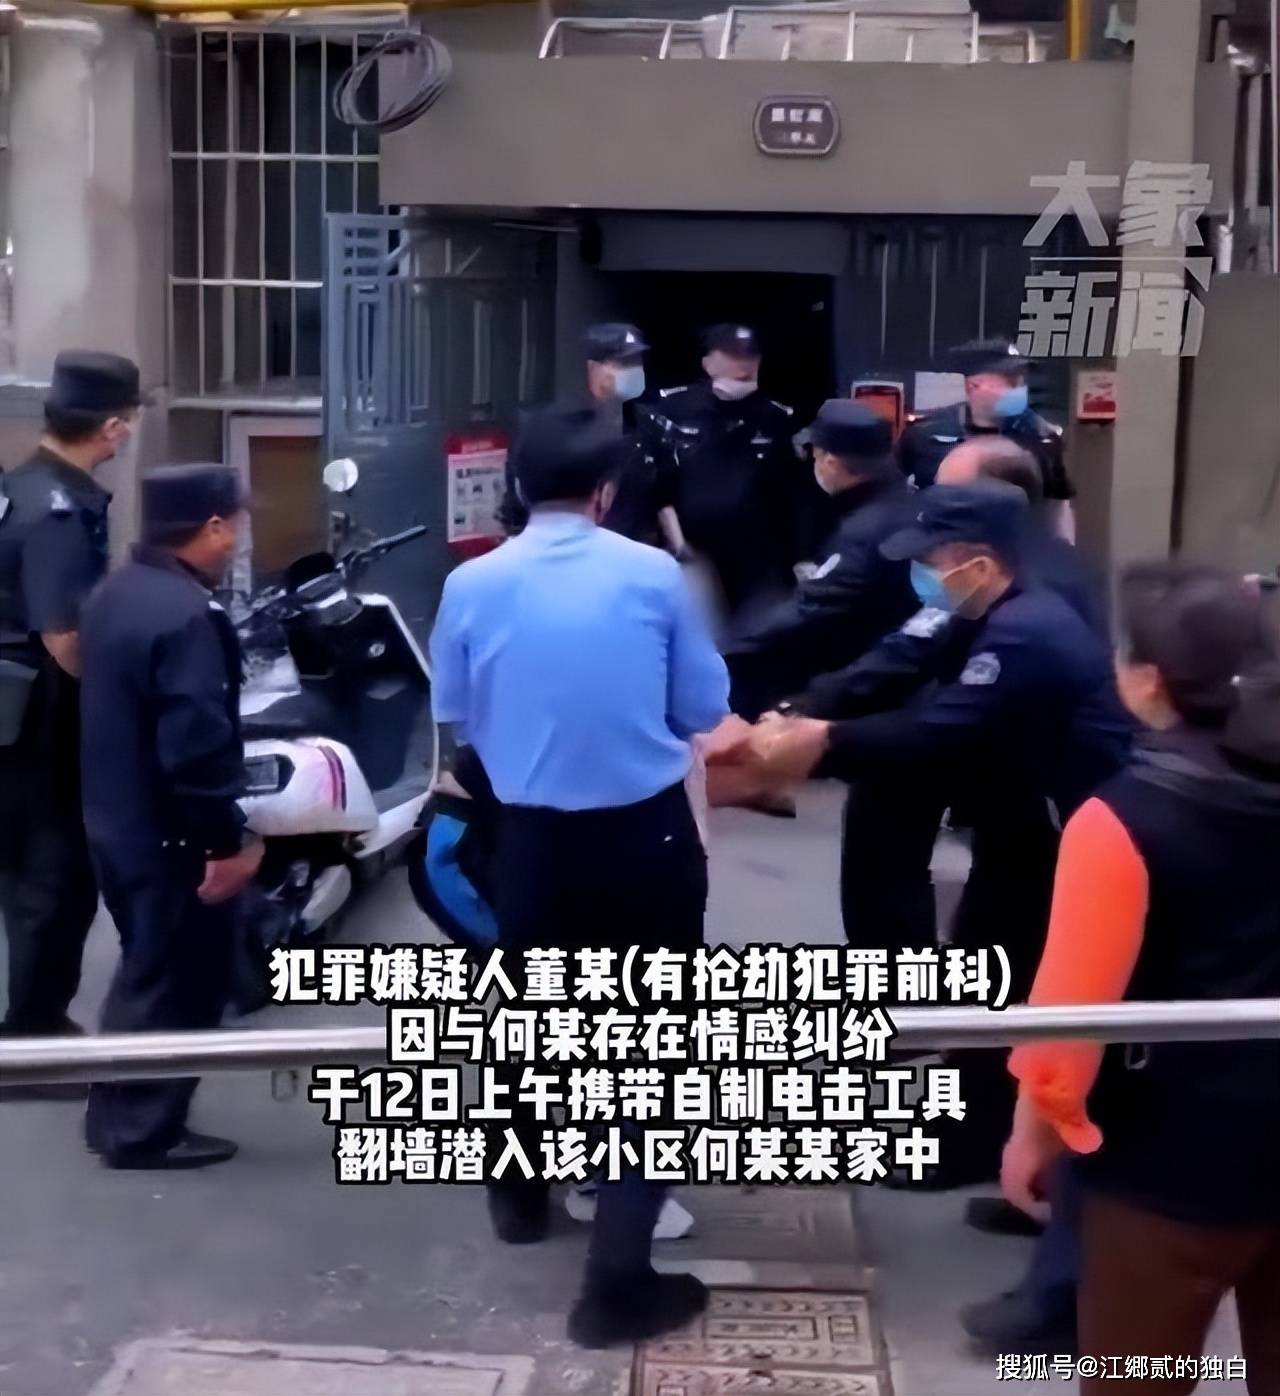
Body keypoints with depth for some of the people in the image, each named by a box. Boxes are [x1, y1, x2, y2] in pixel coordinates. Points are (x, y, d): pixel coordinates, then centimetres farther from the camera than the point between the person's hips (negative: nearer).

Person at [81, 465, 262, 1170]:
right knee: (178, 982, 6)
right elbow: (196, 746, -28)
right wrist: (227, 840, -19)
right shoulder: (186, 616, -25)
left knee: (145, 967, 23)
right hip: (170, 835, -10)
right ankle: (143, 1131, 16)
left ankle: (113, 1112, 34)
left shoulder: (115, 592, 6)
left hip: (115, 819, 10)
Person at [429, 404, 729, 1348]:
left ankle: (522, 1192, 46)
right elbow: (705, 712, 0)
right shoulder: (654, 576, -8)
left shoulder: (472, 585, -4)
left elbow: (453, 715, 7)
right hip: (648, 835, -2)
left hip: (533, 837, 3)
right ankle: (619, 1280, 5)